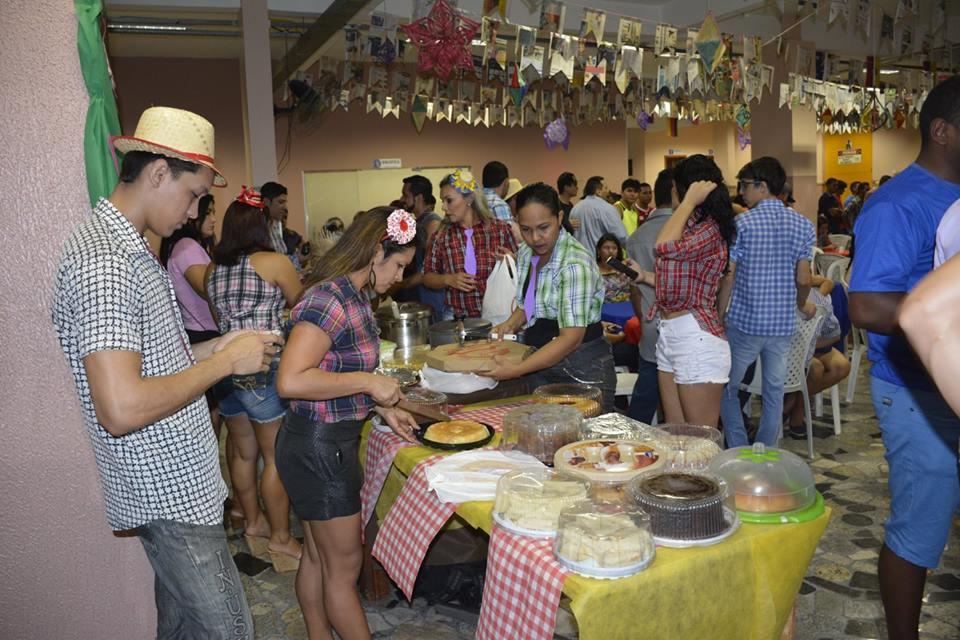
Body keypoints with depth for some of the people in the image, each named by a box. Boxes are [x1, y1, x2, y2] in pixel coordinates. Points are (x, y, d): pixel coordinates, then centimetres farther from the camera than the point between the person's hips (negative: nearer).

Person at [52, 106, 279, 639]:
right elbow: (122, 408, -30)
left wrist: (216, 348, 6)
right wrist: (225, 362, -20)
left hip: (173, 480, 10)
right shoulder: (105, 260, -22)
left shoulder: (126, 245, 12)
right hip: (169, 492, -10)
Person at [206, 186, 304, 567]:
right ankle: (281, 538, 13)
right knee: (277, 457, 4)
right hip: (265, 368, -6)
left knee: (243, 451, 19)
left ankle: (253, 521, 35)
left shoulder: (212, 269, 10)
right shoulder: (273, 262, -7)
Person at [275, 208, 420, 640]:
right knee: (344, 565, 7)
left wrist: (381, 408, 7)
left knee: (318, 557, 22)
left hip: (328, 445, 9)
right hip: (318, 446, -9)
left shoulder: (353, 297, 7)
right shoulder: (330, 299, -22)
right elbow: (290, 381, -30)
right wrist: (369, 382, -23)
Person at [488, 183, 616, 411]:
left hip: (582, 370, -7)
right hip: (540, 362, 7)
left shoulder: (575, 263, -21)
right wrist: (511, 323, -2)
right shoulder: (526, 253, 3)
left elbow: (572, 337, -26)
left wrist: (516, 370, -30)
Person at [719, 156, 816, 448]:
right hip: (784, 324, 4)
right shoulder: (803, 225, 2)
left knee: (727, 389, 11)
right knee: (774, 391, 14)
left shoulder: (741, 223, -10)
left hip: (745, 322, -4)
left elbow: (727, 278, -10)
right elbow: (803, 280, 3)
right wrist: (802, 305, 22)